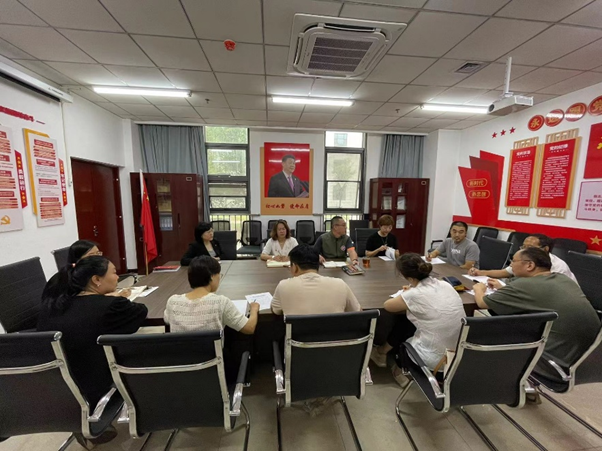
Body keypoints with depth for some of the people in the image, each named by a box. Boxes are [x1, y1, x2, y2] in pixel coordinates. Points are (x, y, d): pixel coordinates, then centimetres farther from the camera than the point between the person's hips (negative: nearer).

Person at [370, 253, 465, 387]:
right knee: (407, 320, 18)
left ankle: (382, 353, 38)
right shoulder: (446, 285, -3)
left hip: (436, 360, -6)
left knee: (402, 322, 15)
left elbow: (387, 305, -3)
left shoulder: (414, 295, -21)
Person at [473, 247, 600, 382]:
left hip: (560, 364, -7)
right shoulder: (564, 279, 3)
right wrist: (502, 289, 21)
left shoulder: (524, 285, -19)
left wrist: (478, 289, 12)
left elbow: (482, 303, -7)